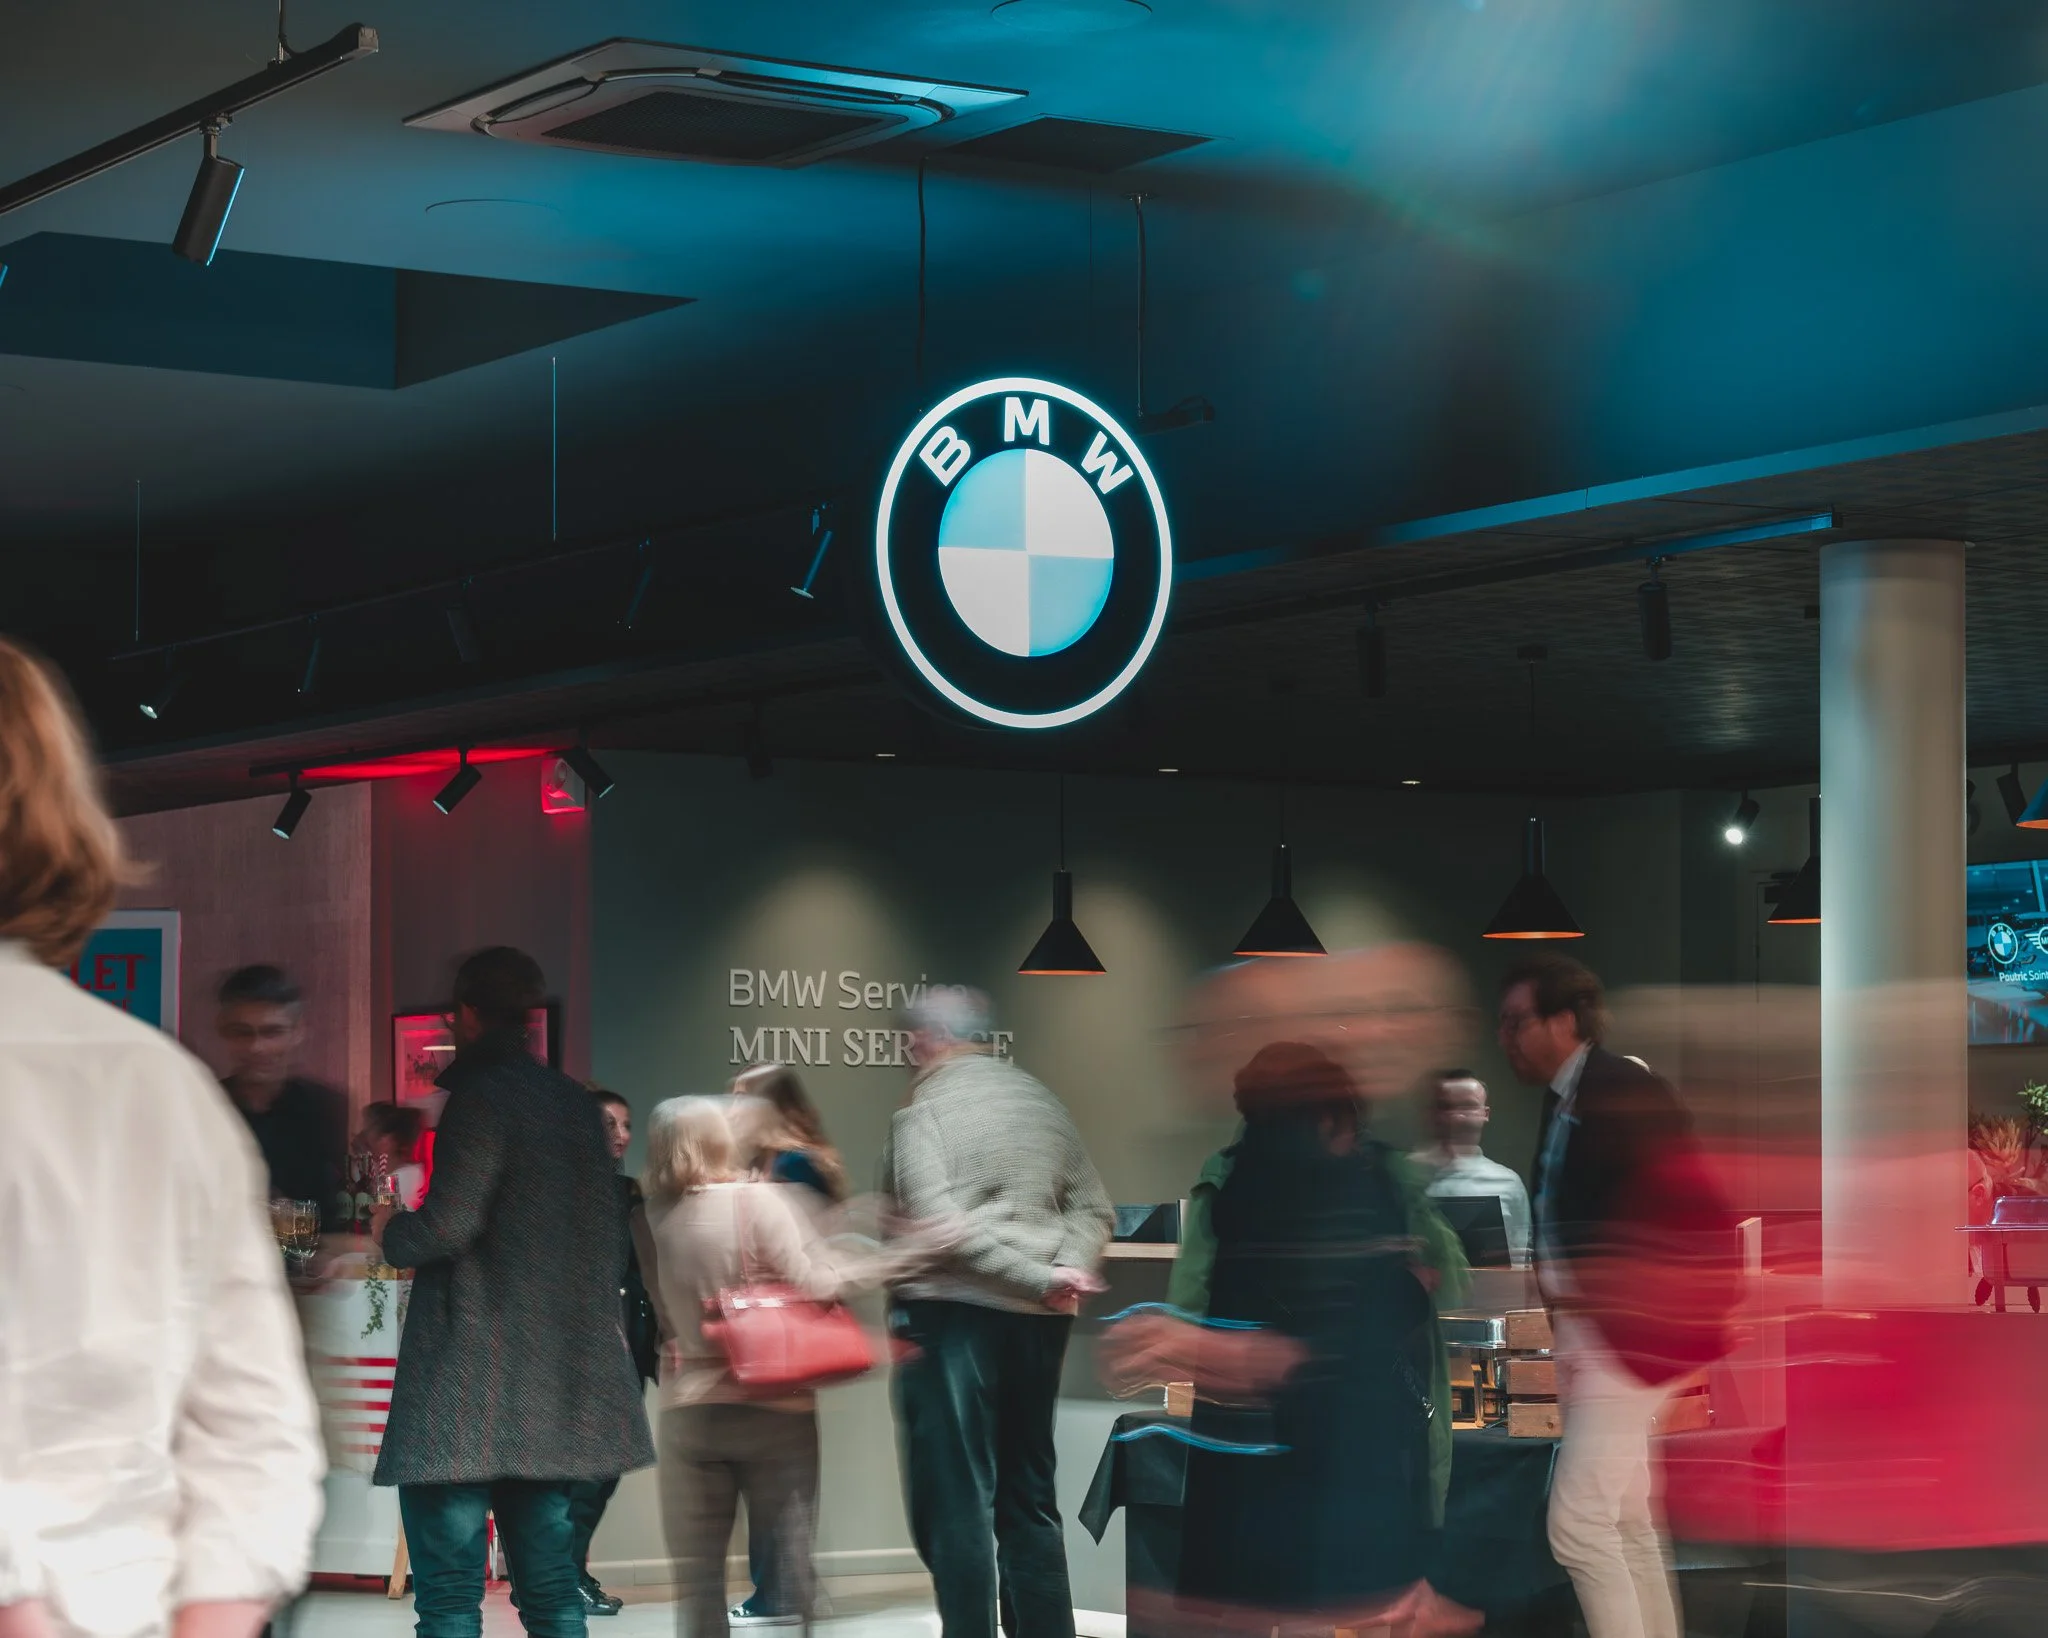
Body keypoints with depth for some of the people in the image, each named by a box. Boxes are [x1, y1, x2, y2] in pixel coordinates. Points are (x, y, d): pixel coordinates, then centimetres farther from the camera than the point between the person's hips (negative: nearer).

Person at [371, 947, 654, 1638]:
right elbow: (611, 1236, 15)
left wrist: (389, 1231, 3)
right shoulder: (575, 1102, 12)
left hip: (470, 1377, -7)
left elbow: (448, 1225, -16)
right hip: (556, 1387, 7)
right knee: (549, 1581, 11)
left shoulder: (480, 1097, -10)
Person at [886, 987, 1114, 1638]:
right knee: (1029, 1501, 14)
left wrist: (1040, 1277, -14)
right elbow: (1092, 1208, 10)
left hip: (951, 1315, -6)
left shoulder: (925, 1112, -7)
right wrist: (1064, 1270, -5)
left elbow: (944, 1226, -18)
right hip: (1038, 1321, 6)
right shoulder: (1042, 1102, 13)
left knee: (954, 1503, -4)